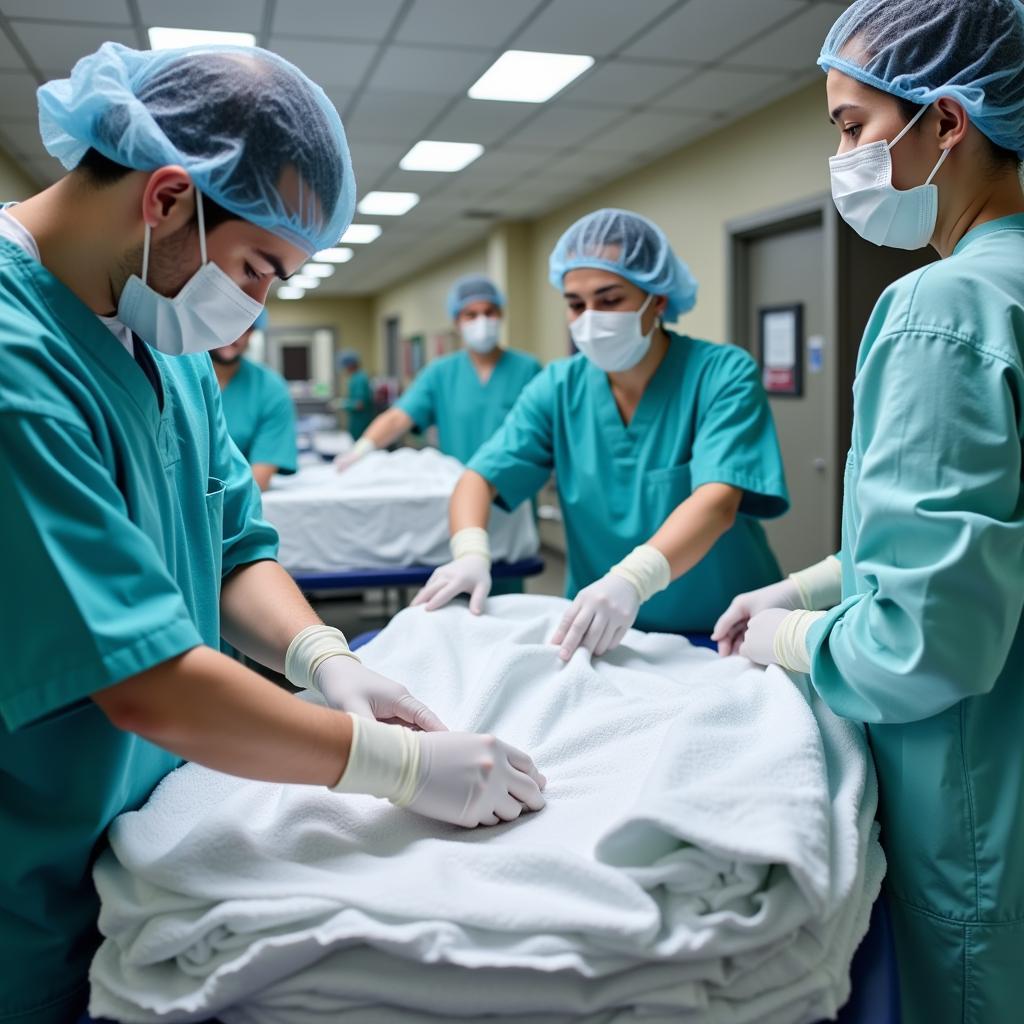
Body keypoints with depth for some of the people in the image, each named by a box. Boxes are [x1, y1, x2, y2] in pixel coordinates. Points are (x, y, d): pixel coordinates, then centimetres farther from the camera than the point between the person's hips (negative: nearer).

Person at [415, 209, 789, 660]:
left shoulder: (723, 374, -10)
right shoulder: (559, 388, 2)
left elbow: (718, 501, -24)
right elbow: (479, 478, -3)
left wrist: (631, 580, -41)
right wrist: (471, 553, -25)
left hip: (721, 631, -3)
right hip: (597, 632, 4)